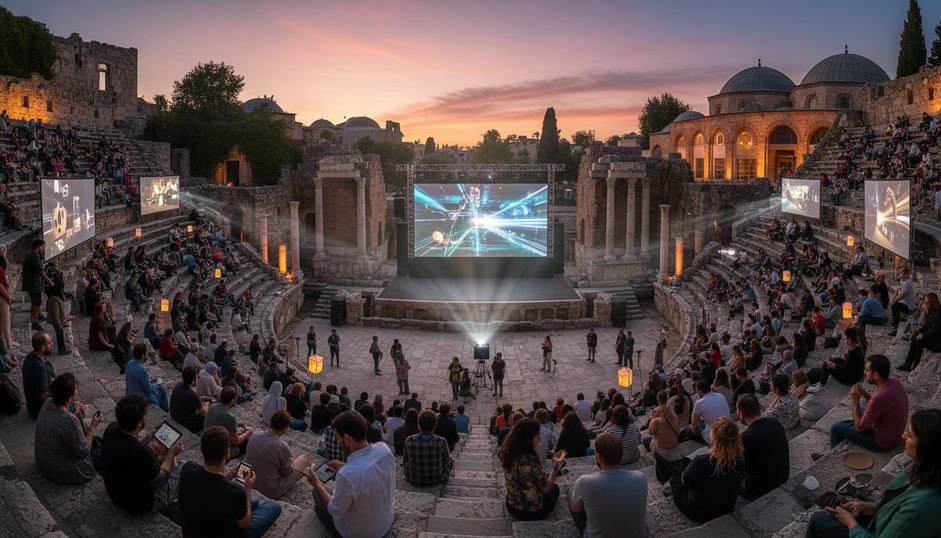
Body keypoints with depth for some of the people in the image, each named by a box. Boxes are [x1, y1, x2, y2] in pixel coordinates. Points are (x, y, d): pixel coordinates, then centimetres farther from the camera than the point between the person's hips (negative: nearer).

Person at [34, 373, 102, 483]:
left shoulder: (48, 403, -12)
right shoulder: (70, 420, -36)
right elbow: (83, 452, -22)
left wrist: (75, 415, -4)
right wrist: (93, 426, -13)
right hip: (66, 473, -8)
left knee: (96, 441, 22)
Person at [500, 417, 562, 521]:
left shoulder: (506, 454, -11)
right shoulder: (533, 462, -32)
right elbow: (545, 488, -16)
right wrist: (555, 469, -4)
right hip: (533, 513, -5)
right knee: (554, 487, 24)